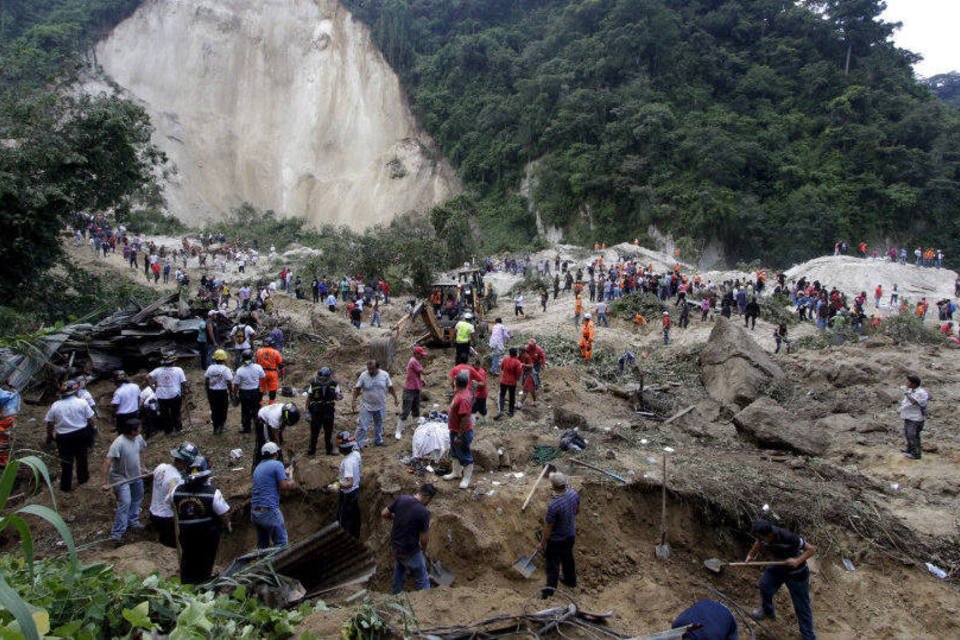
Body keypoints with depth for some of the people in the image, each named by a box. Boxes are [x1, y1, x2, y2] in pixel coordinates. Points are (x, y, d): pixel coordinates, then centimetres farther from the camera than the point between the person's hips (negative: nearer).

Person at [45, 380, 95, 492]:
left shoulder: (55, 406, -6)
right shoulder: (82, 402, -10)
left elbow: (49, 423, 0)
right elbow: (90, 419, -6)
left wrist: (49, 435, 14)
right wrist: (93, 427, 12)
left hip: (64, 437, 0)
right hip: (81, 434, 0)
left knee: (66, 462, 11)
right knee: (81, 458, 21)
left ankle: (66, 486, 20)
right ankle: (82, 477, 37)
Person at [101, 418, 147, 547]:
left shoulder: (138, 438, -8)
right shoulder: (119, 443, -30)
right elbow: (107, 461, -32)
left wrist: (141, 466, 15)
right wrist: (106, 482, -32)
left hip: (136, 476, 8)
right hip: (121, 478, -8)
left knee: (137, 498, 21)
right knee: (125, 503, -14)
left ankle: (132, 521, 42)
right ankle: (117, 534, -7)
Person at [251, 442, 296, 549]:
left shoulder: (258, 467, 17)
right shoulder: (277, 464, -7)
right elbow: (284, 486, -13)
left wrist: (283, 474, 26)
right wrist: (291, 481, 7)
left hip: (254, 512, 8)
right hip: (269, 511, -8)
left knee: (262, 545, 15)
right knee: (281, 543, -2)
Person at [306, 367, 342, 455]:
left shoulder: (334, 384, -9)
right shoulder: (314, 384, -12)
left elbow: (336, 396, -2)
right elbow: (309, 397, -1)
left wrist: (339, 396, -26)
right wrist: (307, 409, 1)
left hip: (328, 412, 1)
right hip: (316, 412, -1)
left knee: (328, 432, 13)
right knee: (314, 432, 9)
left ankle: (329, 450, 26)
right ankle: (312, 449, 23)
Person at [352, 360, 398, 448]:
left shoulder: (385, 375, -6)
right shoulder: (363, 375, -11)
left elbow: (390, 388, 4)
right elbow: (357, 389, -7)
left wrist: (395, 398, 4)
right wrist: (354, 401, -13)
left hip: (380, 407, 2)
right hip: (366, 406, -2)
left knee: (379, 425, 18)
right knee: (362, 426, -5)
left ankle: (378, 441, 34)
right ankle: (358, 445, 2)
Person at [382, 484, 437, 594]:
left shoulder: (400, 499, -10)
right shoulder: (424, 512, -25)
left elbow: (384, 513, -1)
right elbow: (424, 539, -16)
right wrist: (423, 549, 5)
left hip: (395, 545, 7)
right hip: (410, 551, -7)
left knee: (399, 570, 32)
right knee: (422, 581, 9)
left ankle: (395, 595, 48)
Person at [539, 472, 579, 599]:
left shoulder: (553, 505, -38)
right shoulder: (574, 493, -18)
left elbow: (548, 528, -24)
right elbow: (577, 510, 4)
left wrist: (542, 544, -9)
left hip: (556, 540, -6)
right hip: (571, 535, 6)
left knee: (552, 564, 15)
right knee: (568, 558, 30)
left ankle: (550, 589, 33)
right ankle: (570, 580, 51)